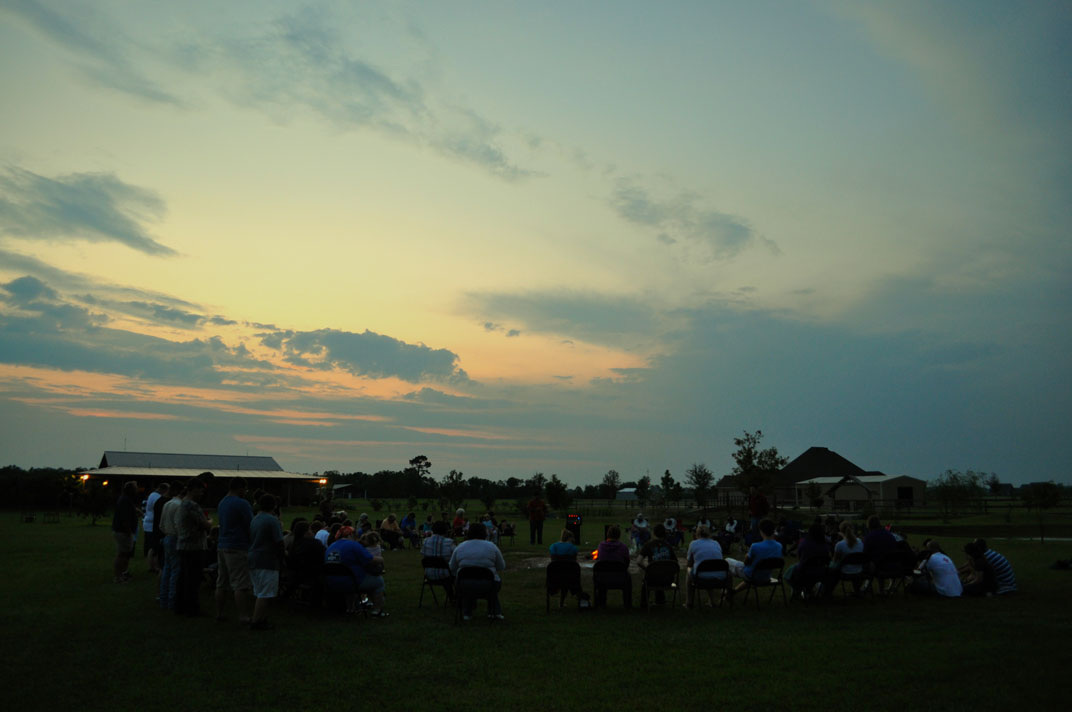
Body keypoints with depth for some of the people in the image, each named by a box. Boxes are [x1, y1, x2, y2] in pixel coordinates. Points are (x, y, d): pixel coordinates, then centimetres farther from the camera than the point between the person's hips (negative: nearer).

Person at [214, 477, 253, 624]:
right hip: (238, 548, -8)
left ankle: (219, 614, 18)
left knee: (221, 584, 13)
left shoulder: (221, 503, 14)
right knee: (241, 585, -6)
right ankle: (243, 617, -6)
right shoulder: (242, 504, -13)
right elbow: (251, 526, -12)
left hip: (222, 546, 9)